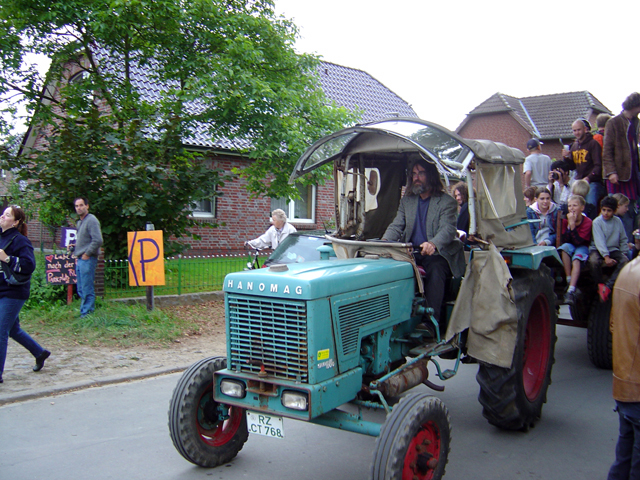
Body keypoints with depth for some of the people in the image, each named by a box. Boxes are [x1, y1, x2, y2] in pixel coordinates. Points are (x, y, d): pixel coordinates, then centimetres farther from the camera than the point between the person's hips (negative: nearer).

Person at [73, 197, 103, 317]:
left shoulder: (91, 220, -10)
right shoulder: (80, 222, 19)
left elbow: (98, 240, -19)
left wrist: (87, 254, -14)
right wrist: (77, 255, 15)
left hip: (87, 259, -10)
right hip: (80, 259, 10)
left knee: (87, 289, -6)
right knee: (81, 289, 13)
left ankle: (87, 313, -1)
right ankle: (83, 312, 21)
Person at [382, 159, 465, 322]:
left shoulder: (447, 201, 0)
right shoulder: (406, 201, 18)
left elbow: (448, 229, -14)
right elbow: (396, 226, 9)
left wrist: (433, 244, -37)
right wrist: (384, 241, -15)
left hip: (436, 254, -4)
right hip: (412, 253, 4)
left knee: (435, 272, -36)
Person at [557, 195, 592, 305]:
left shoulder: (587, 222, -13)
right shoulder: (566, 220, -3)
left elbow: (578, 241, -22)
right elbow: (565, 240, -10)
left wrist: (573, 225, -26)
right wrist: (569, 224, -20)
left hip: (582, 247, -3)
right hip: (570, 246, 3)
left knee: (576, 259, -34)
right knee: (565, 247, -33)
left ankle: (571, 291, -44)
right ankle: (569, 281, -29)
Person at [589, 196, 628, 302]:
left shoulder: (617, 221, 5)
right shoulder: (597, 222, -7)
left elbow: (623, 239, 13)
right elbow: (599, 241, -16)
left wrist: (624, 253, -1)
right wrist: (606, 257, -25)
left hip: (613, 249, 3)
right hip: (598, 249, -3)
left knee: (625, 261, -26)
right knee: (594, 261, -35)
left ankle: (608, 286, -25)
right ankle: (600, 284, -10)